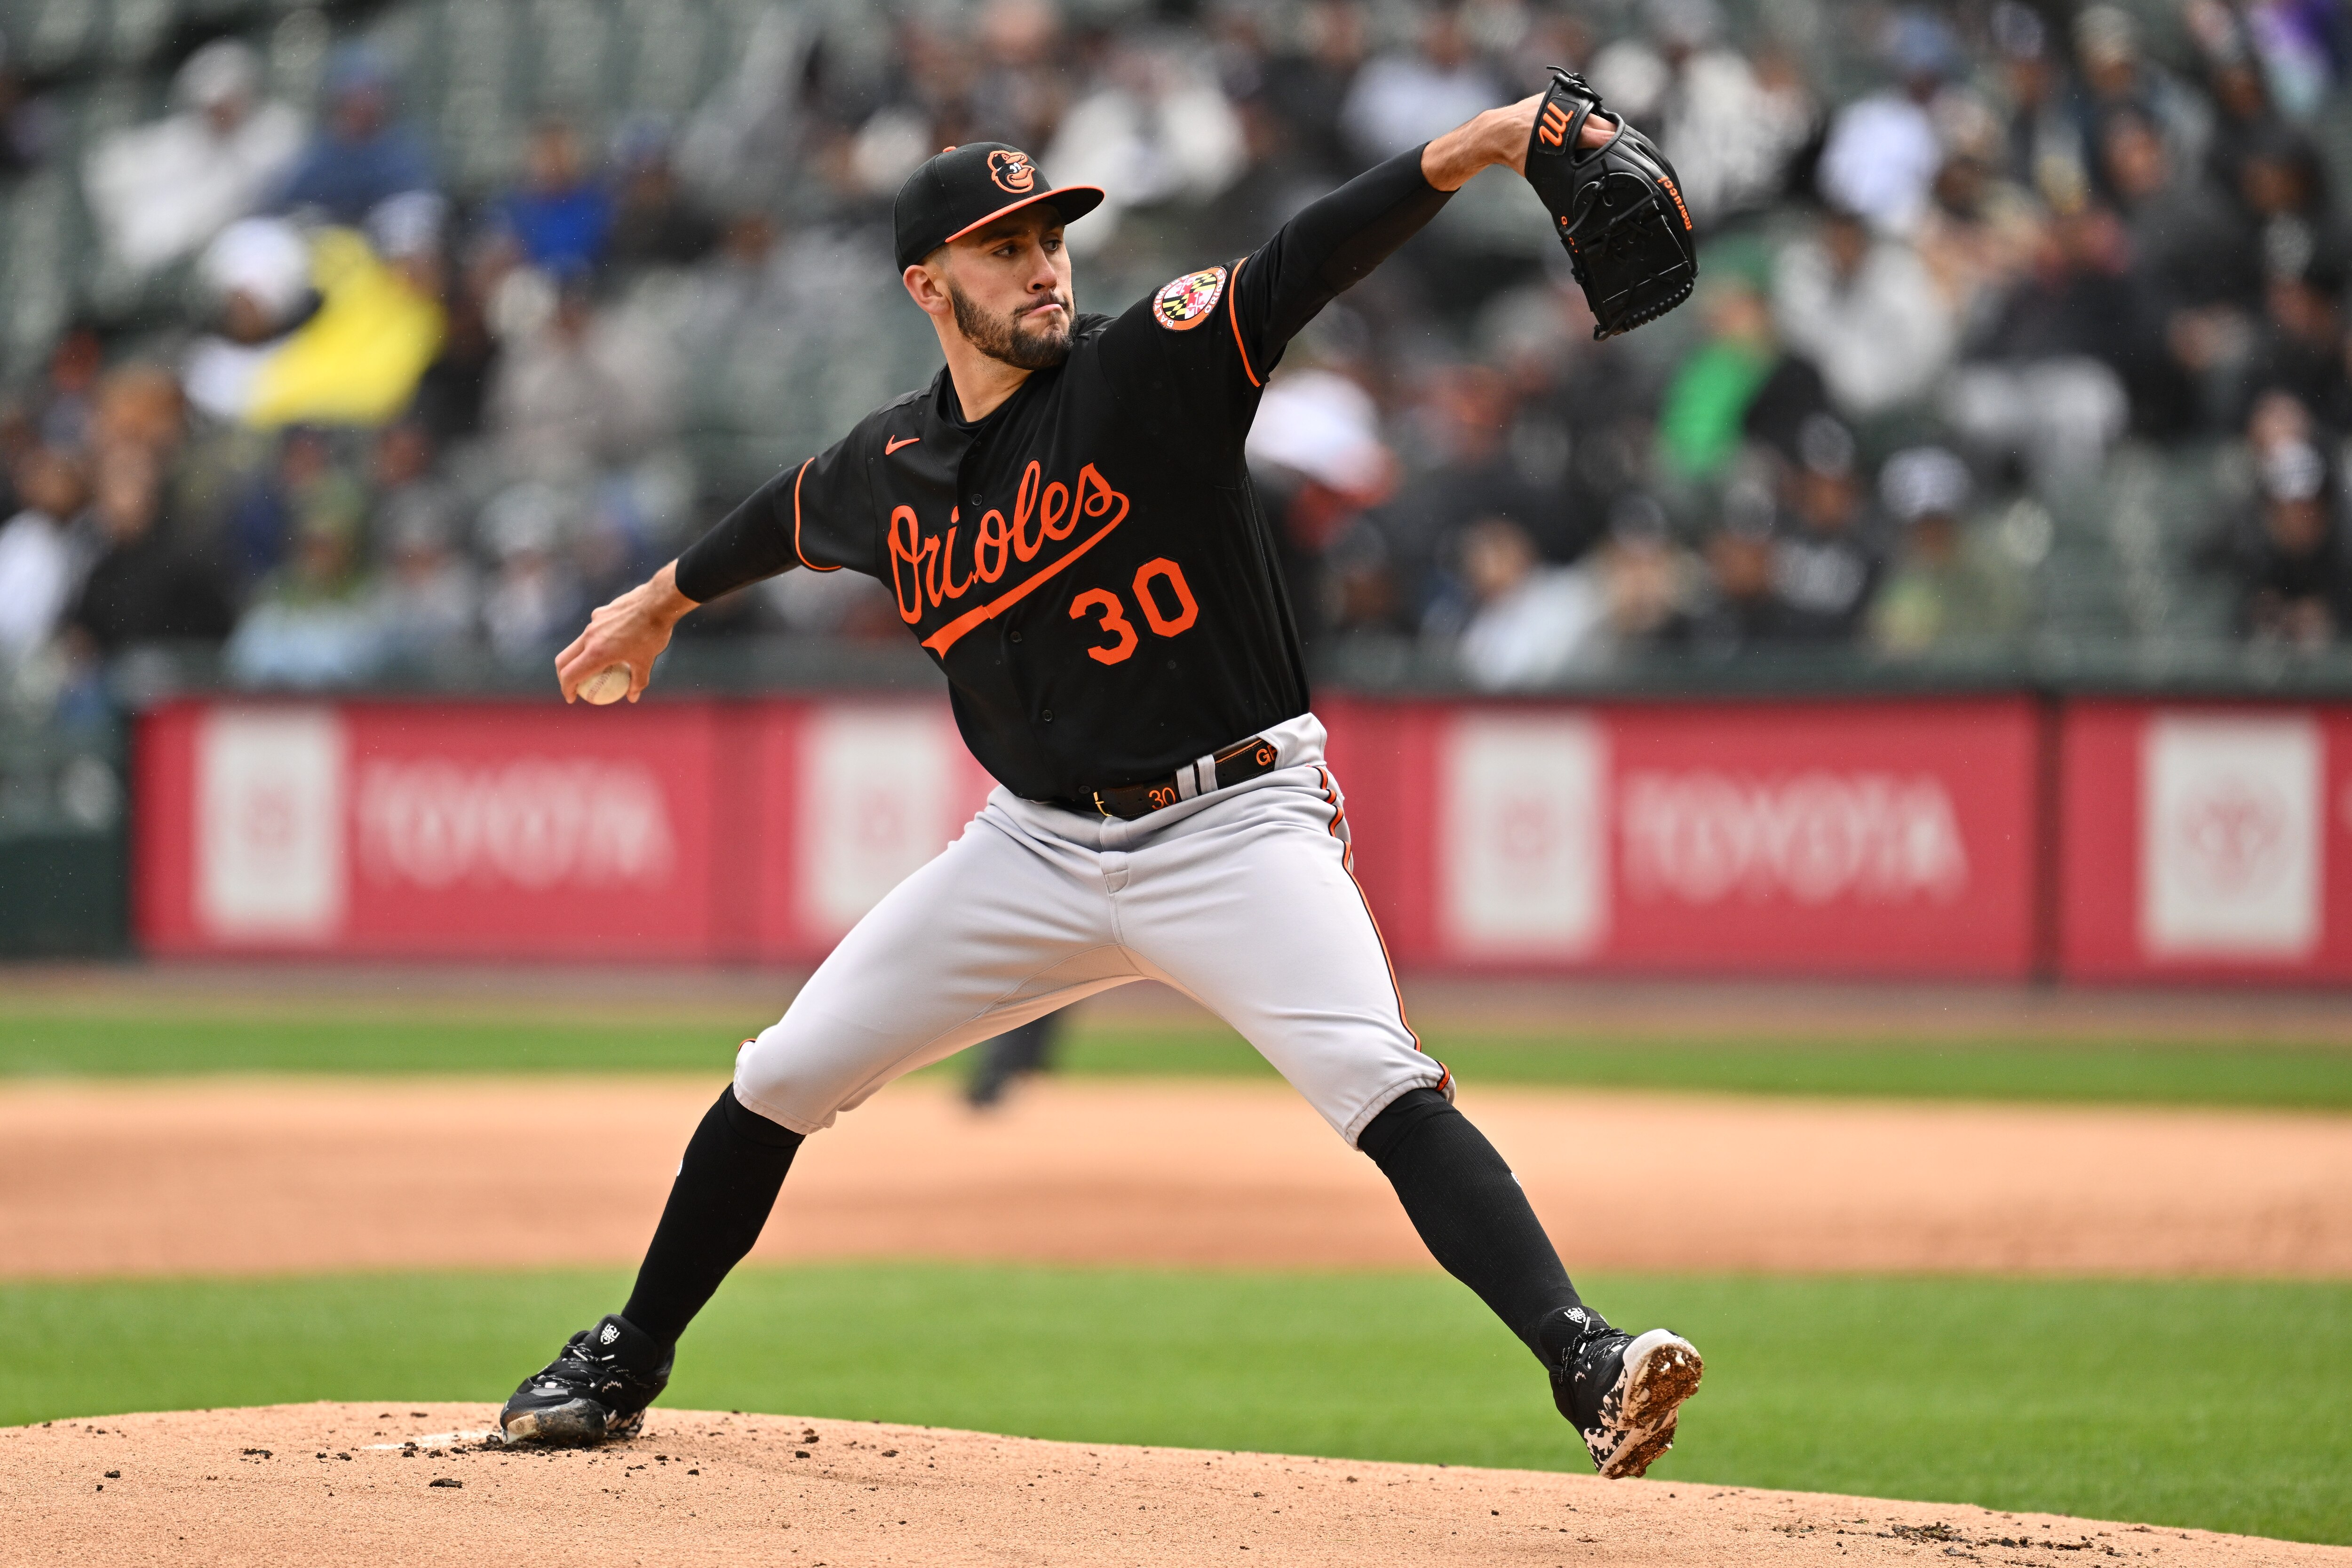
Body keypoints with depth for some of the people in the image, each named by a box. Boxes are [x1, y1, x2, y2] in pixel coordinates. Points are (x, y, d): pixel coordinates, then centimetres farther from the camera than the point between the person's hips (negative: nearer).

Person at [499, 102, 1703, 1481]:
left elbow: (1311, 260, -28)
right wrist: (662, 601, 43)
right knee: (784, 1077, 8)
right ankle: (622, 1369, 27)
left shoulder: (1147, 372, -12)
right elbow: (791, 515, 26)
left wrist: (1464, 152, -43)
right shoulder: (888, 470, 2)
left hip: (1235, 826, -5)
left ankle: (1587, 1366, -36)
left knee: (1381, 1084, -27)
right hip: (1039, 847, 5)